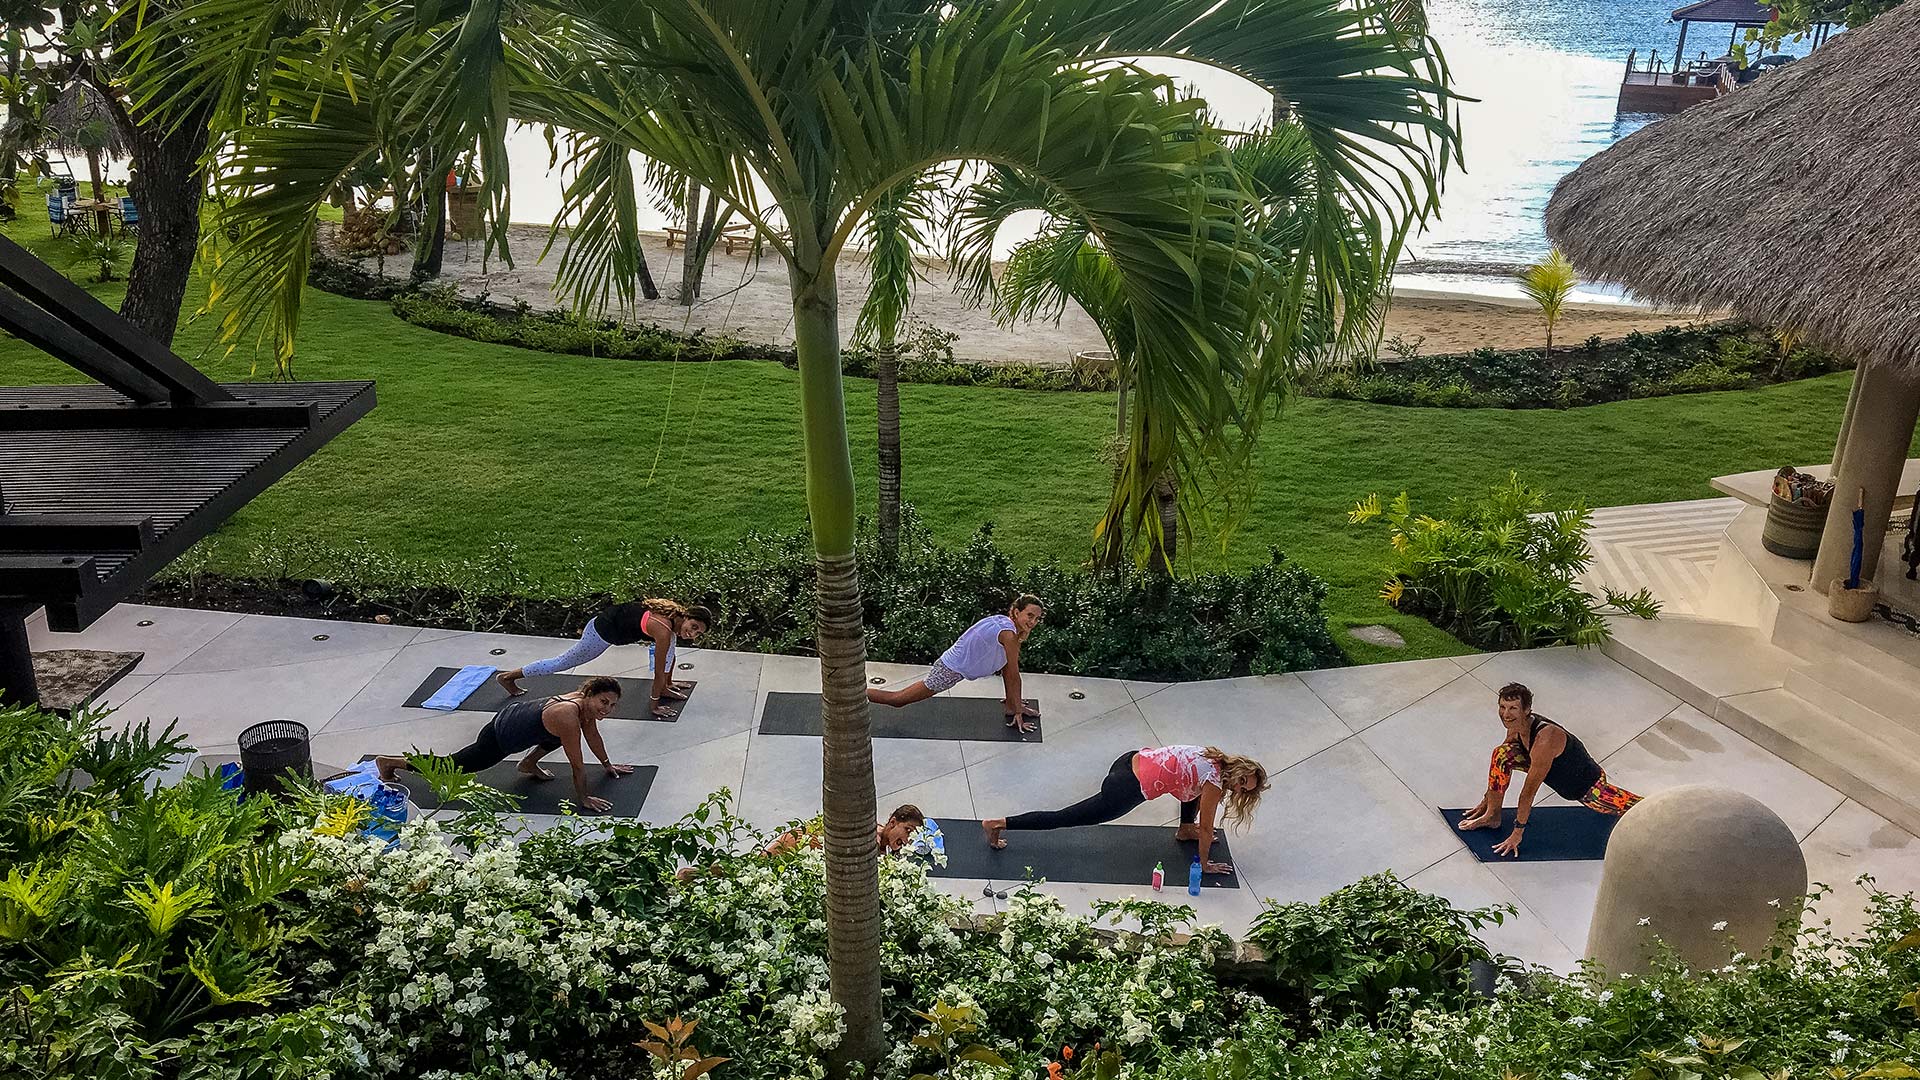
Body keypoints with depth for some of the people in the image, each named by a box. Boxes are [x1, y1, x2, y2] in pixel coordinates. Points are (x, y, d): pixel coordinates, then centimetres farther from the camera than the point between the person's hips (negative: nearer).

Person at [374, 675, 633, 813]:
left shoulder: (585, 701, -10)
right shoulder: (567, 716, -36)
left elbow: (592, 735, 10)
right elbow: (577, 764, -27)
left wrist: (607, 765, 18)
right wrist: (583, 799, -17)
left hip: (514, 711, 8)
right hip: (498, 740, -8)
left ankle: (529, 763, 26)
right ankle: (388, 762, 28)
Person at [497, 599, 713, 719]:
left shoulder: (677, 617, -5)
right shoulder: (664, 631, -31)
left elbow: (670, 654, 13)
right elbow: (659, 672, -22)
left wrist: (668, 683, 22)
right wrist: (654, 705, -12)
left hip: (618, 616, 8)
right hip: (604, 631, -8)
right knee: (565, 662, 11)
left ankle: (665, 689, 7)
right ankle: (509, 676, 26)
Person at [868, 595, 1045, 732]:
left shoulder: (1003, 621, 2)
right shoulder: (1009, 634, -24)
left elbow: (1006, 666, 13)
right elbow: (1014, 676, -17)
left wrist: (1013, 701, 19)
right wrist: (1018, 712, -9)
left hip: (952, 661, 9)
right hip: (951, 671, -9)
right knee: (897, 699, 1)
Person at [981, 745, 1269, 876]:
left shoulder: (1214, 757, 12)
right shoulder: (1215, 783, -11)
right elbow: (1206, 828, 0)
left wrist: (1197, 827, 42)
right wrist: (1204, 864, 14)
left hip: (1132, 758, 9)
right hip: (1128, 789, -9)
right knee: (1064, 818, 0)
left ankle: (1185, 829, 43)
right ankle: (998, 824, 3)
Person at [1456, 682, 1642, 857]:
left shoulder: (1545, 739, -40)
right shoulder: (1515, 725, -16)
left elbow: (1529, 790, -34)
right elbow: (1503, 763, 2)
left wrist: (1517, 832, -27)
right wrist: (1487, 799, 10)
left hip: (1588, 786, -7)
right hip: (1558, 775, 7)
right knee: (1501, 754, -13)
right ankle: (1492, 816, -1)